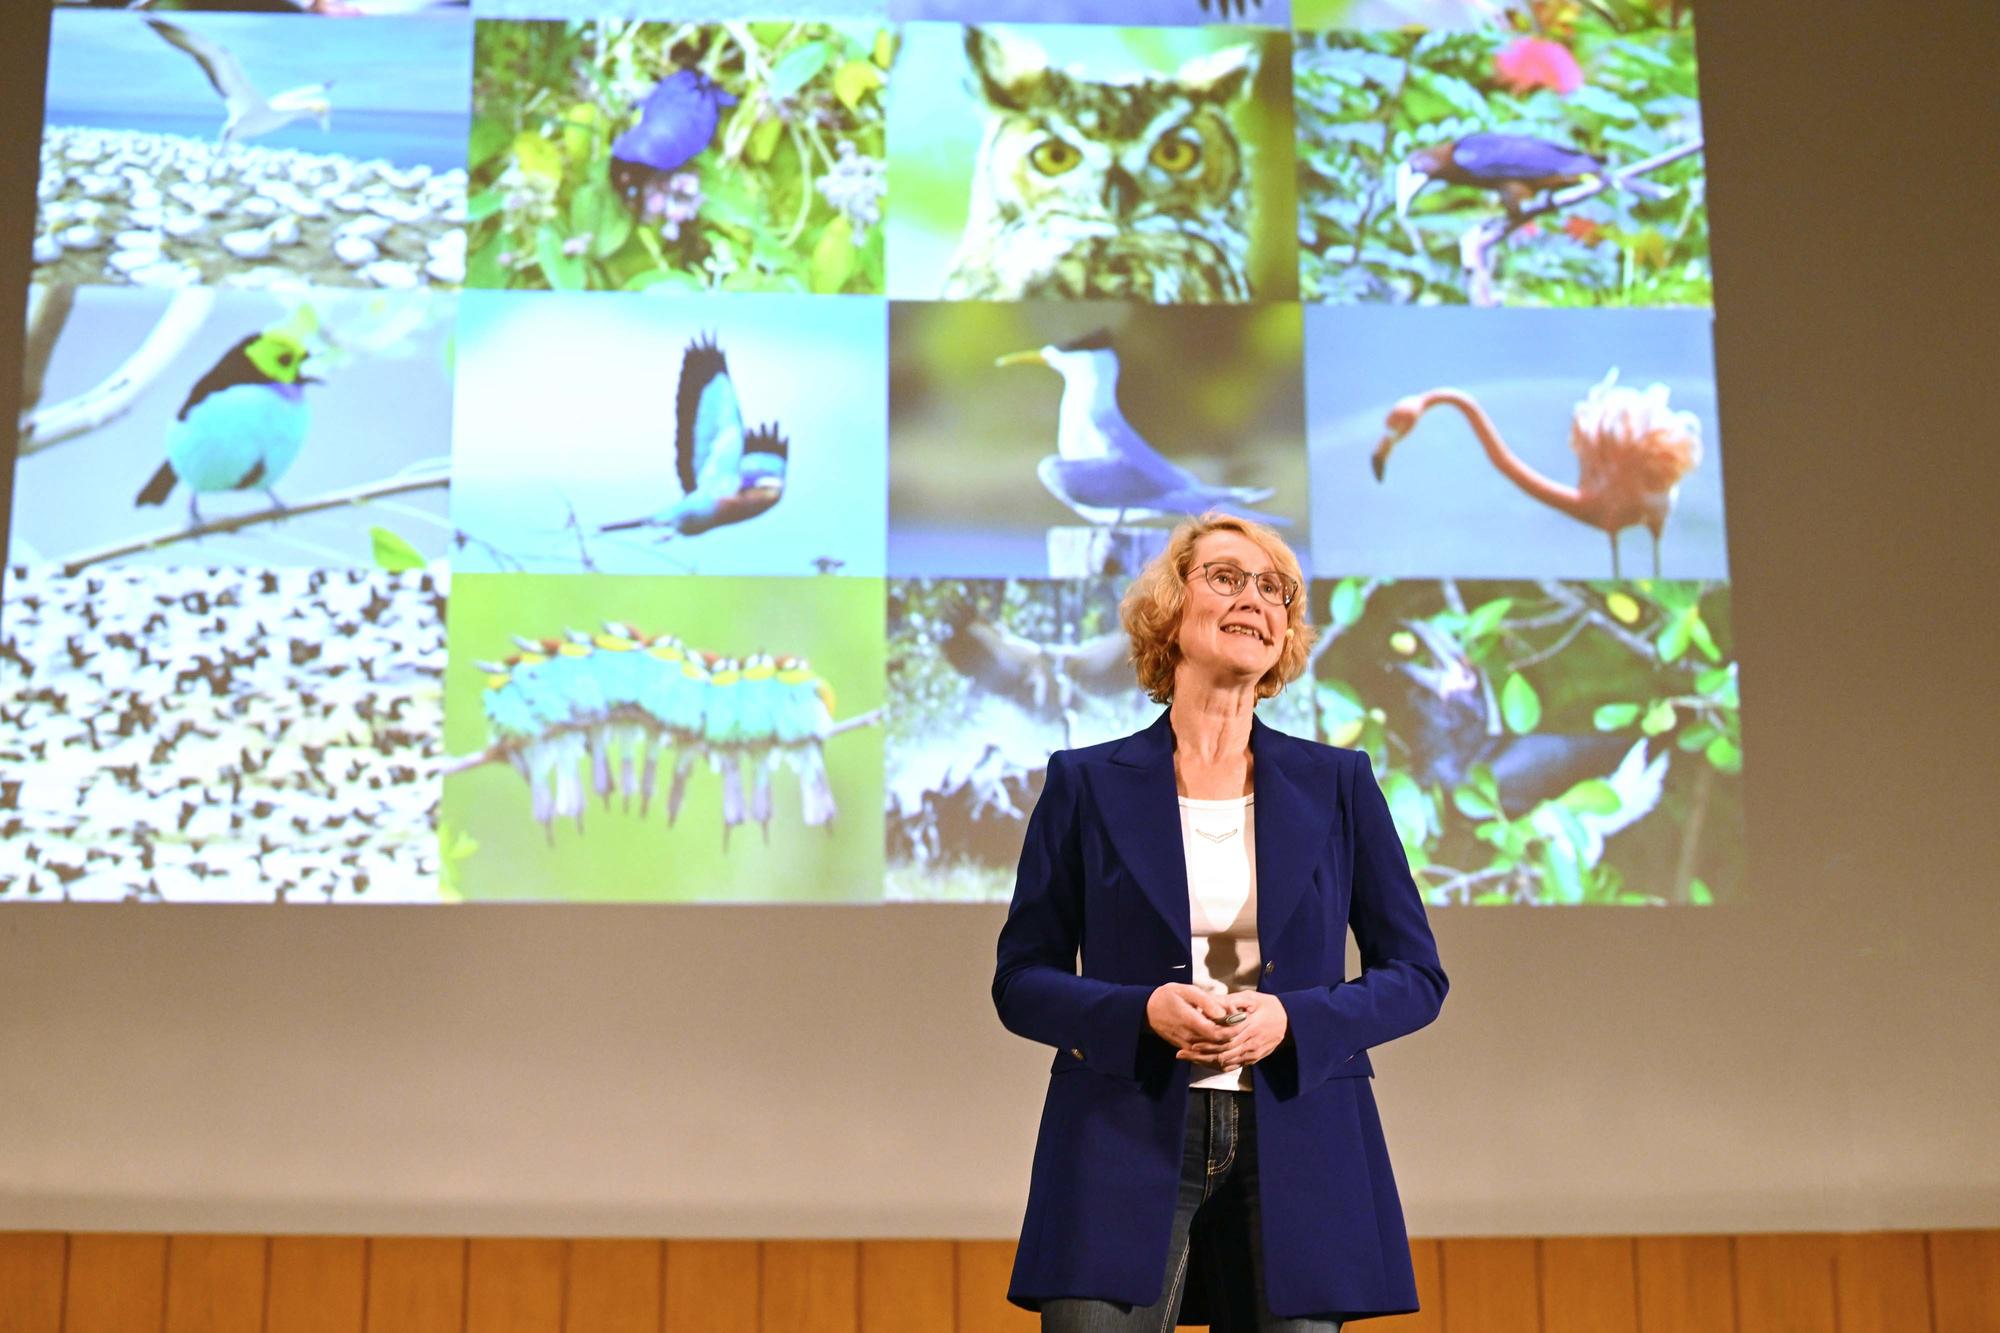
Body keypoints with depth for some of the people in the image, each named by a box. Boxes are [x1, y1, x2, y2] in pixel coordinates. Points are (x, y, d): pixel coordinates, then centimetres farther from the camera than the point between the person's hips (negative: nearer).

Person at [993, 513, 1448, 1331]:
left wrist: (1292, 1018, -9)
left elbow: (1416, 976, 9)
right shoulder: (1087, 784, 5)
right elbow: (1021, 980, 6)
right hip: (1125, 1152, -1)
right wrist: (1143, 1012, -13)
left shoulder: (1338, 783, 9)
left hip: (1296, 1159, 2)